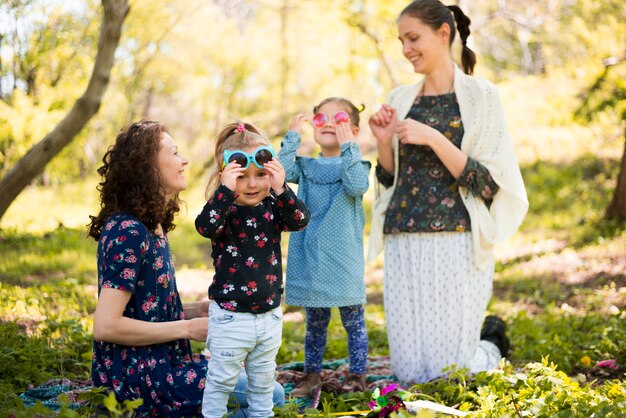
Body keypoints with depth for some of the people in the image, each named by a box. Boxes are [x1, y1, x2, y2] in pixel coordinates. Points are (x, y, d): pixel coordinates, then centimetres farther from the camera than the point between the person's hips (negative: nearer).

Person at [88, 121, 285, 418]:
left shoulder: (152, 227, 9)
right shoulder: (127, 232, -20)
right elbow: (105, 325, -25)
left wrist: (195, 310, 2)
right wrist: (188, 329, -18)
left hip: (160, 365, 10)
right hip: (138, 380, -10)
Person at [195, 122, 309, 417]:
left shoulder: (272, 207, 0)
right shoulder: (223, 207, -11)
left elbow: (300, 221, -16)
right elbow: (204, 226, -31)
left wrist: (281, 190, -29)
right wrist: (227, 190, -39)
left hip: (269, 315, 4)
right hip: (230, 316, -4)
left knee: (263, 379, 20)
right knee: (221, 380, 5)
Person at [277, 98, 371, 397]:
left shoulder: (354, 163, -2)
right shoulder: (306, 166, 9)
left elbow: (357, 185, -23)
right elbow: (281, 172, -9)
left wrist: (347, 145, -24)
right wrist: (292, 137, -9)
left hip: (343, 258, -4)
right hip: (309, 257, 4)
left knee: (353, 319, 5)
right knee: (315, 321, 15)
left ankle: (357, 375, 16)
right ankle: (312, 375, 25)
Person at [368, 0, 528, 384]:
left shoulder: (480, 96, -2)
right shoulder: (400, 100, 12)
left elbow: (488, 182, -9)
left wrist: (432, 137, -17)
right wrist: (384, 142, -2)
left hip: (456, 242, -5)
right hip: (404, 245, 5)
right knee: (409, 371, 3)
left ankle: (492, 342, 30)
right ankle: (475, 336, 33)